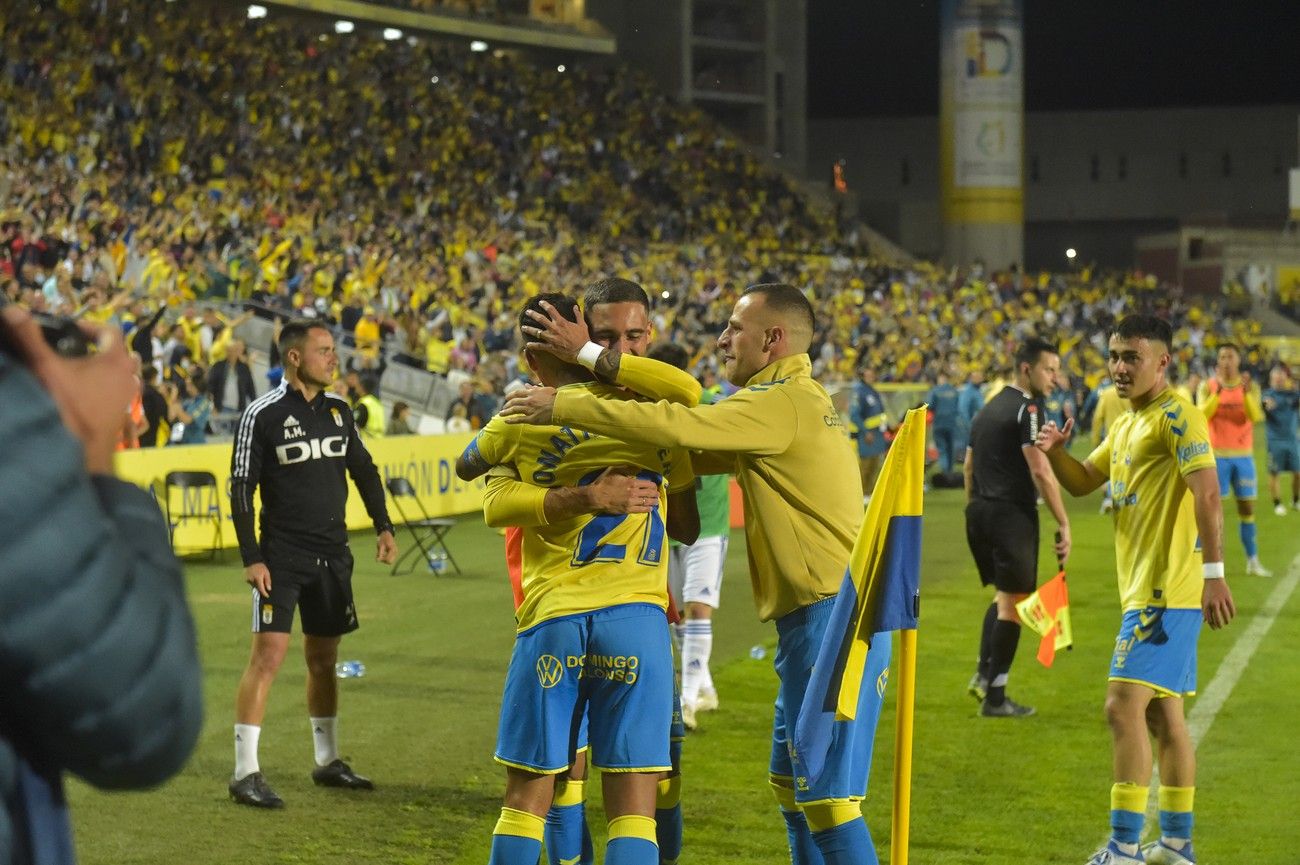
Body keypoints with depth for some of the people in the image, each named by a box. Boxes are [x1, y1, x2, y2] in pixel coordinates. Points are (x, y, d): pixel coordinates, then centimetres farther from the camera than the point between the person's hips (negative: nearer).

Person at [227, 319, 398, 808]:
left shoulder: (338, 409, 8)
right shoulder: (263, 414, -9)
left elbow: (363, 469, 20)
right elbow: (241, 489, -9)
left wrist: (383, 527, 11)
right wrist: (251, 558, -14)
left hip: (333, 556, 6)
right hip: (282, 556, -6)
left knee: (323, 658, 14)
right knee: (269, 655, -12)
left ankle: (327, 762, 26)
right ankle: (246, 773, -8)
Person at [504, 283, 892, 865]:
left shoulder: (783, 402, -13)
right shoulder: (797, 400, 19)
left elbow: (676, 426, -22)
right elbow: (696, 449, 21)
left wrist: (564, 406, -14)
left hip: (830, 620, -10)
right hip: (816, 620, 10)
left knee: (827, 796, -9)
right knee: (792, 787, 17)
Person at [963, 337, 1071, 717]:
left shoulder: (988, 408, 15)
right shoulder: (1027, 408, -11)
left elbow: (969, 467, 19)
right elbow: (1040, 472, -19)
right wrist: (1063, 524, -16)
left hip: (980, 512, 8)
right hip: (1012, 513, -8)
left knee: (1002, 595, 21)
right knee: (1014, 602, -1)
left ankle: (983, 674, 13)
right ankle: (995, 697, 1)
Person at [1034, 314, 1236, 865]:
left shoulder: (1176, 415, -12)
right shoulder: (1126, 424, 17)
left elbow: (1206, 493, -20)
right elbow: (1082, 482, 23)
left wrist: (1213, 572, -28)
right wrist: (1054, 451, 2)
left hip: (1168, 590, -10)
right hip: (1144, 589, 10)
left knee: (1124, 706, -14)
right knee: (1163, 714, 14)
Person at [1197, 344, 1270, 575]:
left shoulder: (1250, 387, 4)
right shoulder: (1208, 386, 0)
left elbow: (1256, 417, -11)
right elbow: (1202, 415, -15)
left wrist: (1247, 393, -26)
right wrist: (1217, 392, -26)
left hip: (1243, 455, 2)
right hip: (1216, 455, -2)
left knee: (1247, 509, 4)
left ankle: (1253, 562, 10)